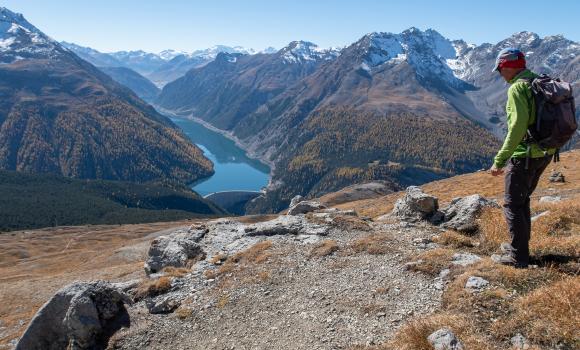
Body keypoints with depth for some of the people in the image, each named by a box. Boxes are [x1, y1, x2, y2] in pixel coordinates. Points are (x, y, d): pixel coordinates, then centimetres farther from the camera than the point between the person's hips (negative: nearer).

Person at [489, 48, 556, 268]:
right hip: (545, 152, 9)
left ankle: (518, 256, 8)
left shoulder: (518, 88, -16)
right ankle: (519, 246, 32)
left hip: (525, 155, -9)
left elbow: (517, 128, -25)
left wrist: (499, 161, -24)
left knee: (513, 205, 1)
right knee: (523, 200, 21)